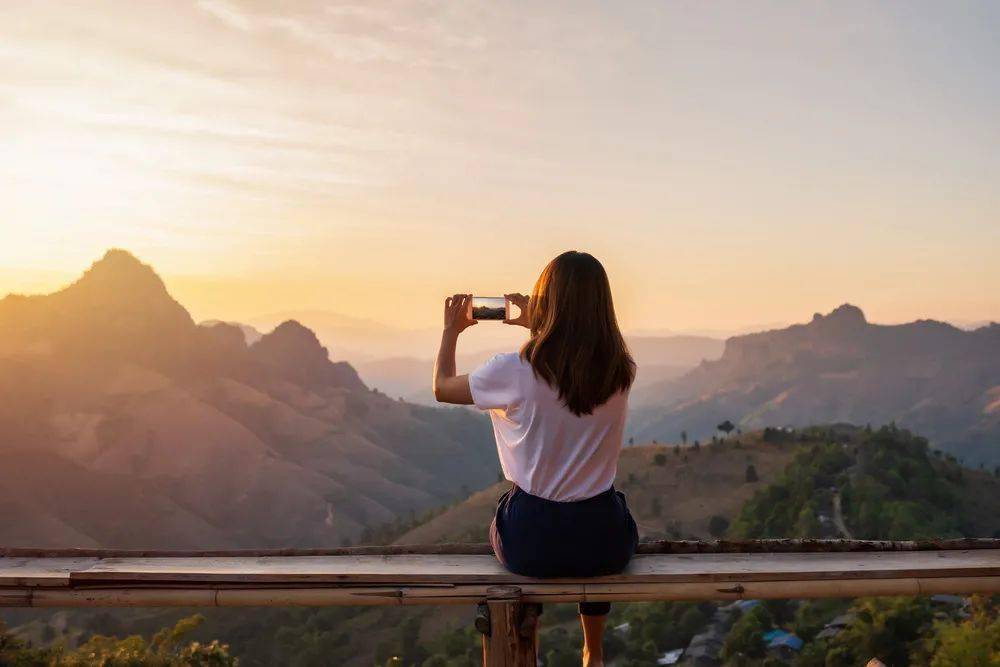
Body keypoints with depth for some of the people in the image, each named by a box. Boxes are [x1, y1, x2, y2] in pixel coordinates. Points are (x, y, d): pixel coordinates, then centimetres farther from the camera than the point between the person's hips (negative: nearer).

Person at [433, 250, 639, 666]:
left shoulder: (515, 371, -17)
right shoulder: (621, 371, -7)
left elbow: (442, 387, 4)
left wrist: (451, 331, 18)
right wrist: (539, 328, 22)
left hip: (531, 545, -2)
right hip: (604, 546, 2)